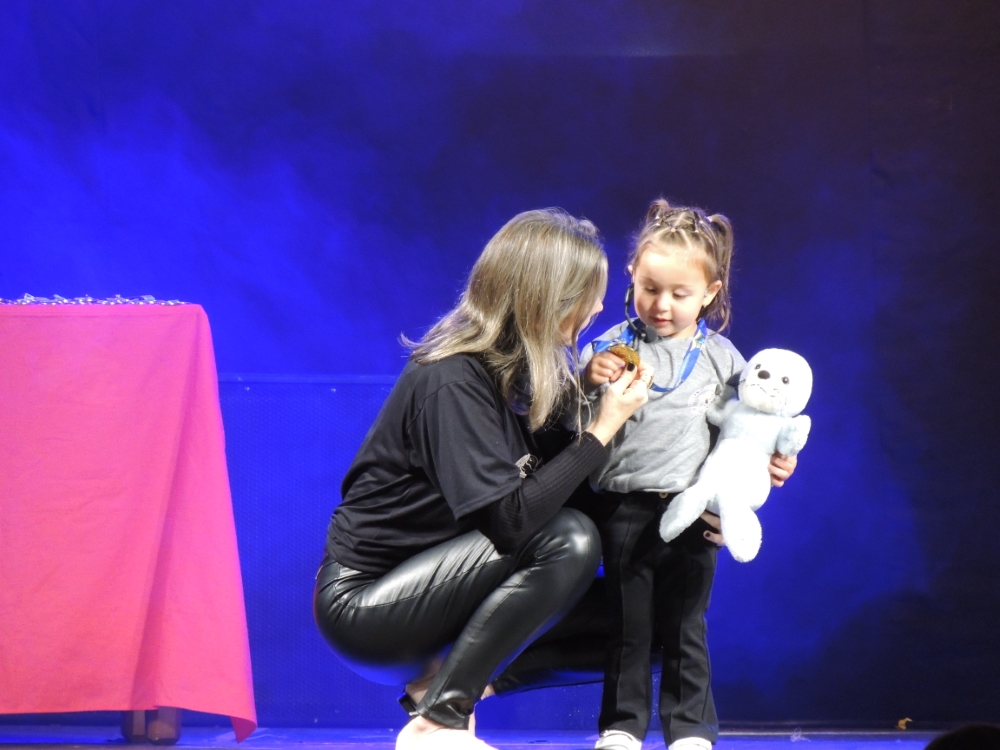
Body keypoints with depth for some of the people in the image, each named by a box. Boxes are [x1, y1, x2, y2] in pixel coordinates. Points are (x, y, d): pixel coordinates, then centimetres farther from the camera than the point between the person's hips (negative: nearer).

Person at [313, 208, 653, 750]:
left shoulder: (511, 370, 6)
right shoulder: (452, 384, -21)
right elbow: (511, 519, -28)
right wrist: (603, 427, -21)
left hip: (424, 576, 9)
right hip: (360, 605, -9)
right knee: (566, 539, -25)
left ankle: (441, 679, 0)